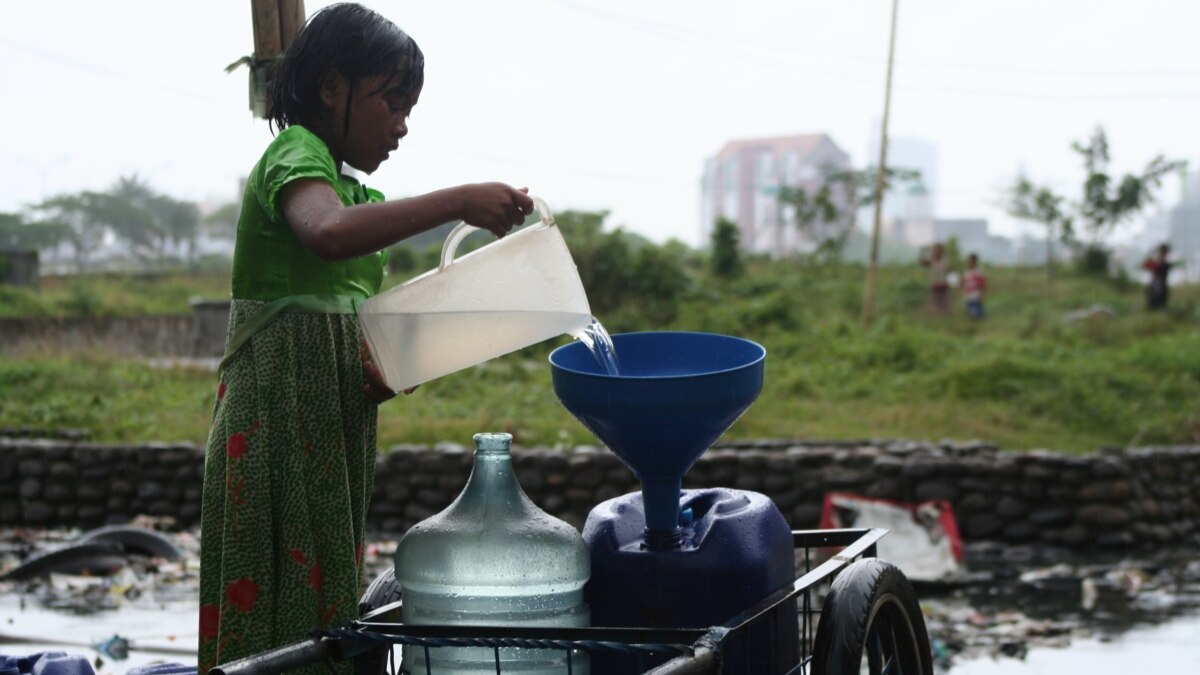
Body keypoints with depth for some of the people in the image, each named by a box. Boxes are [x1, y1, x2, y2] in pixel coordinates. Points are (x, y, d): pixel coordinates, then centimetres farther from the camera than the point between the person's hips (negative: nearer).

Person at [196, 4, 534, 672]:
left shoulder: (350, 189, 21)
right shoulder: (295, 153, -9)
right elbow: (327, 234, -33)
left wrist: (377, 368, 0)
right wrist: (459, 202, -34)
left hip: (332, 427, 10)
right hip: (282, 414, -9)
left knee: (326, 601, 8)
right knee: (288, 611, -11)